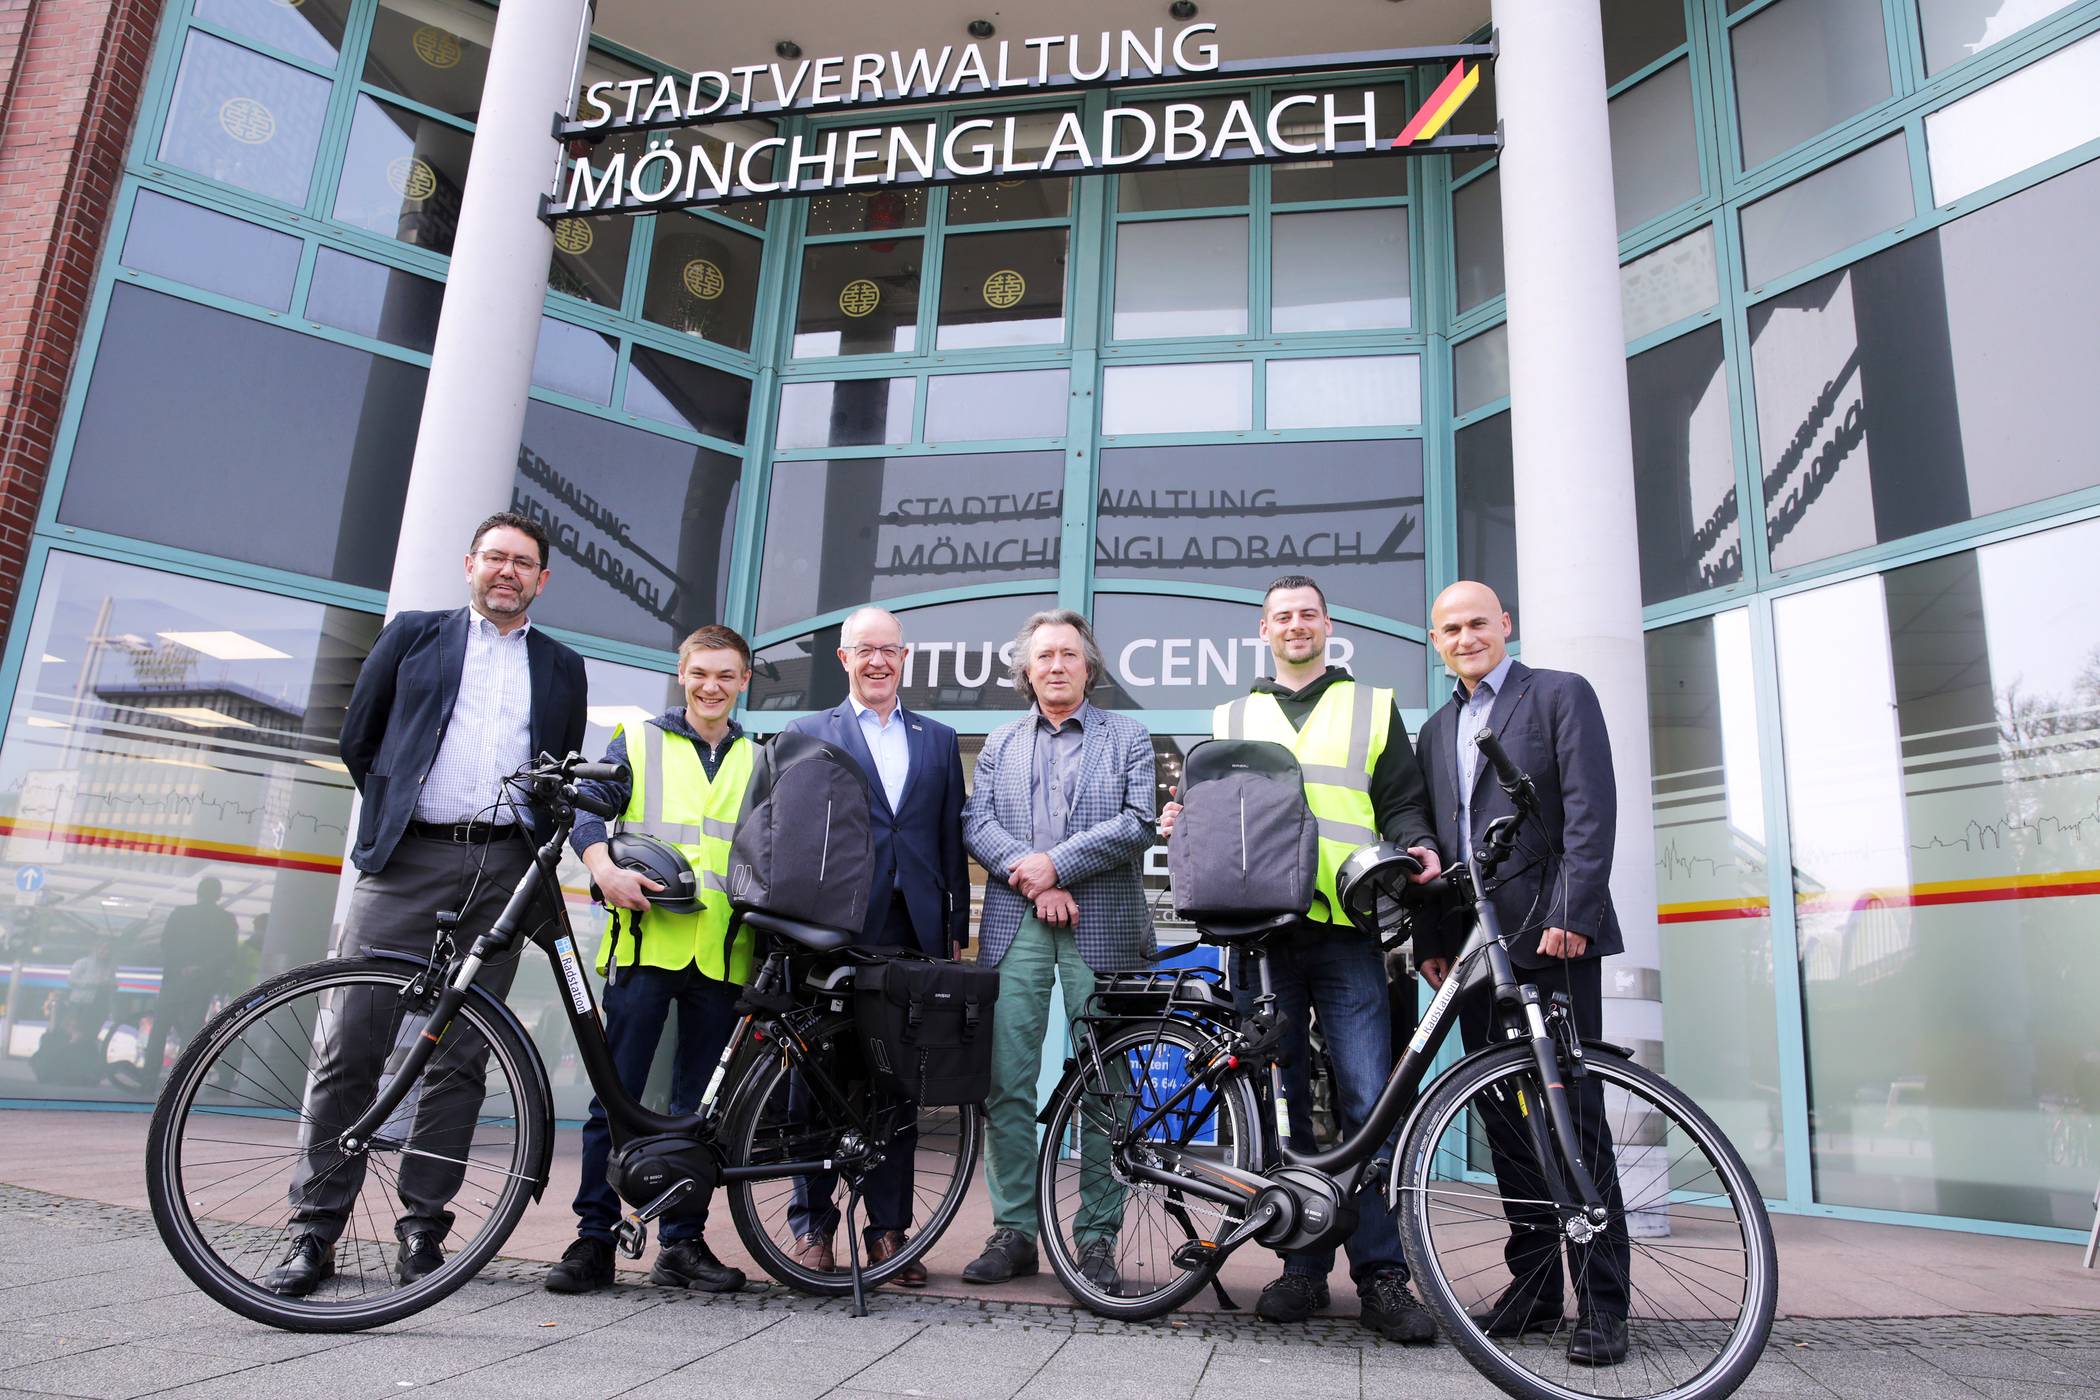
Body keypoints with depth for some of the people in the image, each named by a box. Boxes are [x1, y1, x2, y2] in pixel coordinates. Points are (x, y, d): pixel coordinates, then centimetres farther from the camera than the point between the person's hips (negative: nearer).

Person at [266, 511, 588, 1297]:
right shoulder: (412, 636, 14)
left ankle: (422, 1227, 12)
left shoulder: (561, 667, 17)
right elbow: (358, 738, 15)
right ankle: (315, 1231, 6)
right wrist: (397, 810, 10)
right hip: (408, 860, -1)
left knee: (460, 1056, 3)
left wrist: (542, 839, 7)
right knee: (352, 1048, -3)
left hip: (503, 869, 1)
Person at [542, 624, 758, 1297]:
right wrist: (605, 867, -18)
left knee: (699, 1105, 7)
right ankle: (594, 1237, 11)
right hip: (645, 943, -1)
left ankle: (683, 1241, 17)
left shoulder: (758, 762, 15)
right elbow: (585, 806, 1)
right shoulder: (639, 742, 10)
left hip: (721, 955, 2)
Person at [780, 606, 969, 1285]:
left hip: (913, 930, 2)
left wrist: (958, 928, 8)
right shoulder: (808, 733, 9)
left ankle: (889, 1229, 14)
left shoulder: (938, 739, 16)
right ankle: (813, 1225, 14)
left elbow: (951, 839, 13)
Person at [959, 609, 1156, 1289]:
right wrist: (1029, 875, -10)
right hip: (1015, 925, 2)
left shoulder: (1128, 737, 11)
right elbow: (976, 823, 7)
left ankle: (1097, 1237, 9)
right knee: (1007, 1082, -1)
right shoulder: (1001, 744, 19)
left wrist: (1057, 863, -11)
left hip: (1101, 925, -2)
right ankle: (1014, 1230, 9)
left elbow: (1139, 821, -3)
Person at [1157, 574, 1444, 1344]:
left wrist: (1417, 845, -7)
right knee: (1278, 1105, 5)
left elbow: (1402, 802, 12)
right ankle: (1303, 1266, 15)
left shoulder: (1372, 708, 15)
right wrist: (1184, 821, 0)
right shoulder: (1231, 718, 20)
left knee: (1368, 1100, -7)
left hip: (1346, 931, -2)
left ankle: (1381, 1276, 3)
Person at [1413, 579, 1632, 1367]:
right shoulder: (1437, 731, 20)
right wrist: (1432, 939, 10)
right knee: (1504, 1119, 8)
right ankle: (1534, 1287, 17)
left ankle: (1602, 1304, 4)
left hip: (1550, 936, -6)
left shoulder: (1562, 695, 3)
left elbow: (1592, 812, -7)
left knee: (1573, 1115, -4)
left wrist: (1570, 914, -16)